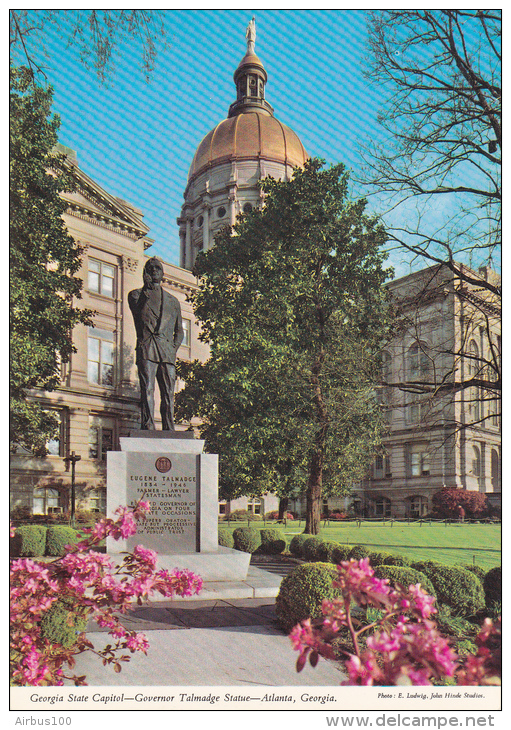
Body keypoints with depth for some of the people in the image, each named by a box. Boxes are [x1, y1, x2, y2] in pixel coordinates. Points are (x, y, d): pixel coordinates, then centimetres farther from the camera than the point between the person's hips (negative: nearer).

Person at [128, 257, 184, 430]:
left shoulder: (173, 301, 24)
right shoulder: (136, 294, 19)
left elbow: (179, 331, 24)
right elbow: (138, 310, 0)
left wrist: (174, 348, 8)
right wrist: (147, 289, -5)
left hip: (167, 352, 3)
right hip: (146, 349, -2)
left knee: (168, 393, -2)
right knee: (147, 390, -13)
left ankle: (169, 432, -1)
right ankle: (148, 428, -16)